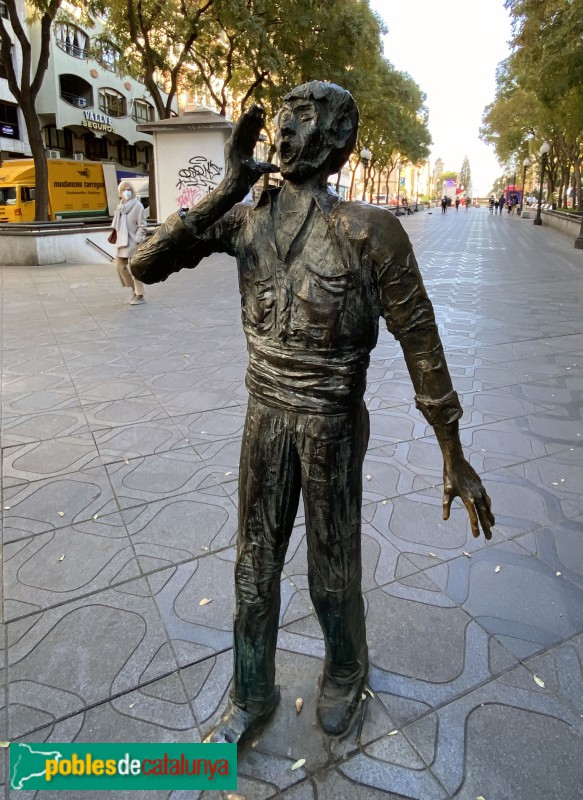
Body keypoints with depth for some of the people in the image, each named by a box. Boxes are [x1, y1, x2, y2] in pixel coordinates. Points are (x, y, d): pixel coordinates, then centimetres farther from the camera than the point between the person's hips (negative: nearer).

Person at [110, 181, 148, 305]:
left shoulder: (137, 206, -8)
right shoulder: (121, 206, 11)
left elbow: (143, 226, -11)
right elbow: (117, 225, 16)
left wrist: (137, 240, -16)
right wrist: (117, 239, 9)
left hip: (133, 242, -7)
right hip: (122, 242, 7)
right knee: (119, 265, 8)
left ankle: (140, 295, 9)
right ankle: (134, 288, 23)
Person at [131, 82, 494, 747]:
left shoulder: (369, 229, -14)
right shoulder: (245, 219, 1)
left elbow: (421, 342, -11)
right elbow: (146, 265, -6)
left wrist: (455, 458, -9)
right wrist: (228, 189, -14)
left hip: (333, 422, -4)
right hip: (266, 414, 4)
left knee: (332, 572, 13)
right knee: (255, 564, 15)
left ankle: (346, 669, 48)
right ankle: (251, 696, 41)